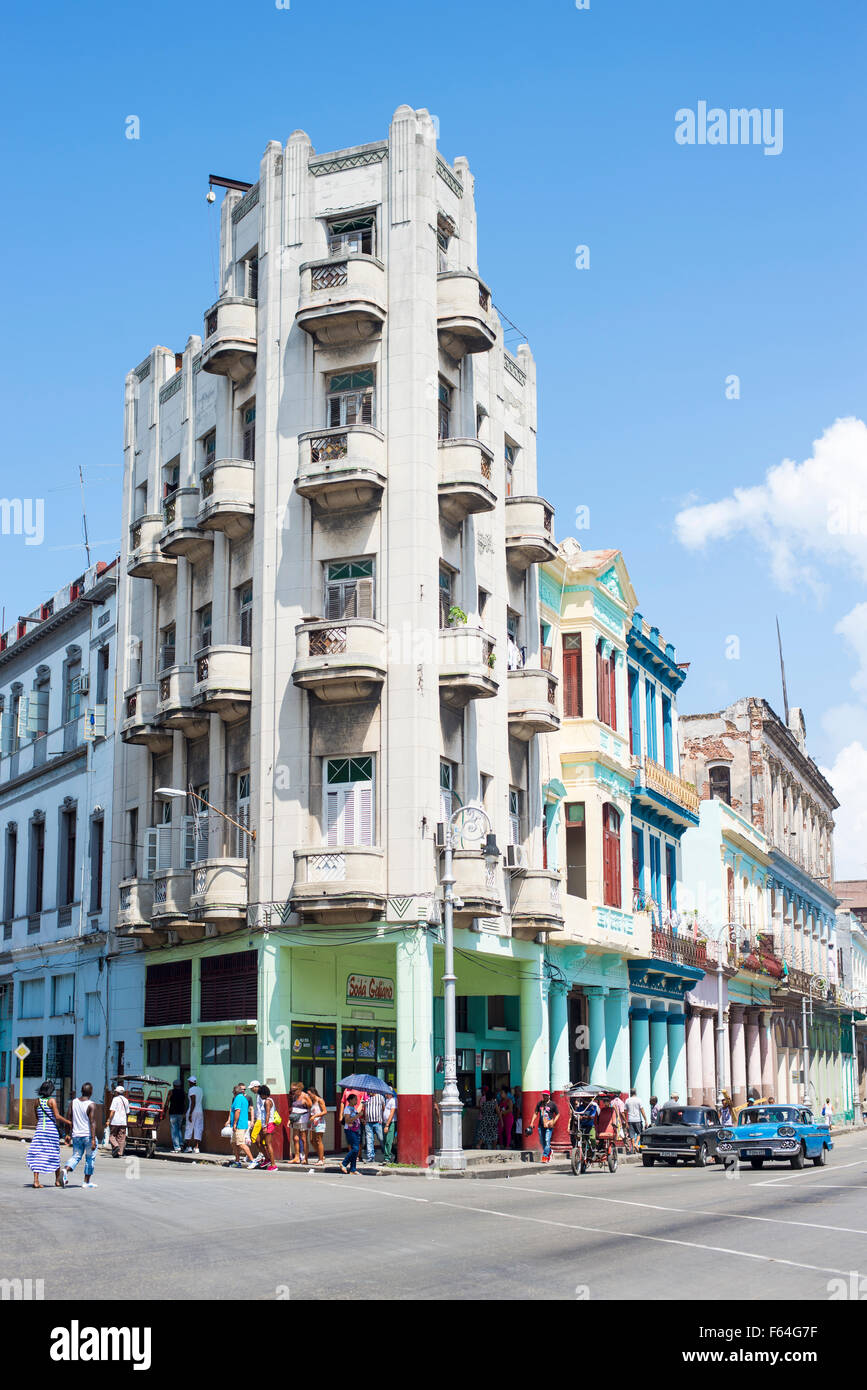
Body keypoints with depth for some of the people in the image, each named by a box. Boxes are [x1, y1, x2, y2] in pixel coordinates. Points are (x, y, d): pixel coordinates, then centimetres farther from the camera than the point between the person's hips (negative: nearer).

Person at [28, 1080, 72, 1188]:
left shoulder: (37, 1101, 5)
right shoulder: (52, 1101, -7)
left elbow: (35, 1119, 11)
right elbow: (57, 1116, -13)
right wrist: (68, 1122, -3)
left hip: (40, 1129, 3)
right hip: (52, 1129, -3)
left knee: (37, 1155, 0)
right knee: (54, 1155, 10)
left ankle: (36, 1180, -11)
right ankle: (57, 1180, 20)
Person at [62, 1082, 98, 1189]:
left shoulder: (73, 1102, 3)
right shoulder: (91, 1105, -13)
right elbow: (92, 1122, -19)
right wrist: (93, 1139, -20)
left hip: (76, 1135, 5)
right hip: (88, 1136, -5)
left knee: (76, 1156, 12)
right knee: (90, 1158, 10)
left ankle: (66, 1170, -15)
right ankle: (87, 1181, 15)